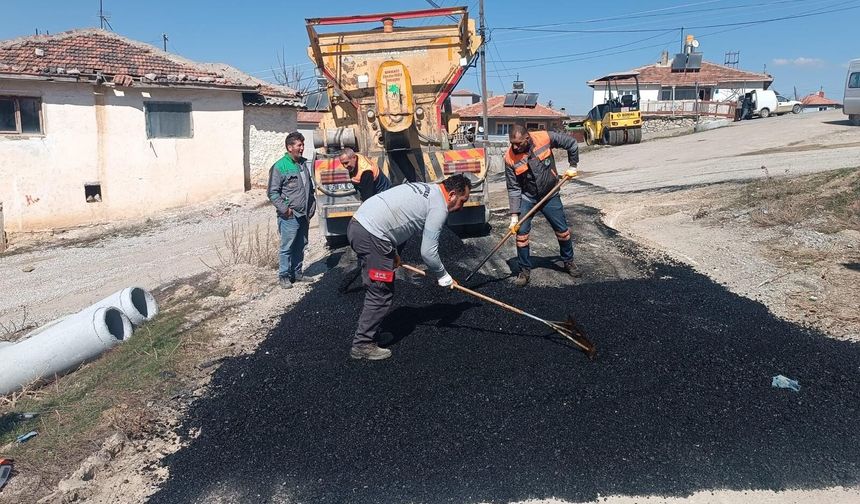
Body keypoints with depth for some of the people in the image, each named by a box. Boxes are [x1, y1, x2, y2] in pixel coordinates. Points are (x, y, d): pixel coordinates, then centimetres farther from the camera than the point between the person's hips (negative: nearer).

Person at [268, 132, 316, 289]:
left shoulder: (305, 164, 12)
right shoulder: (279, 167, -10)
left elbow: (310, 188, 21)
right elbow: (273, 192, -10)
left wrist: (312, 207, 14)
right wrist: (284, 209, -16)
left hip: (304, 215, 7)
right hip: (289, 217, -7)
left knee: (301, 246, 14)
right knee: (287, 247, -1)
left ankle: (297, 273, 27)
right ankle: (284, 276, 10)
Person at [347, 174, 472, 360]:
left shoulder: (425, 188, 19)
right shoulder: (439, 207, -8)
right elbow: (428, 252, -10)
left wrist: (392, 252, 24)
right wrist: (444, 276, 7)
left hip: (357, 222, 10)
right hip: (370, 235, -10)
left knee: (377, 289, 20)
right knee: (381, 294, -2)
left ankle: (369, 329, 30)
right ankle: (362, 345, 4)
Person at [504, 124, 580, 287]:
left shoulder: (545, 138, -21)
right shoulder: (510, 158, -20)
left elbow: (571, 143, -5)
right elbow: (513, 189, -14)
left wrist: (572, 166, -1)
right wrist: (514, 215, -17)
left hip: (550, 195, 1)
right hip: (526, 198, 0)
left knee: (562, 230, 9)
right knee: (521, 232, -6)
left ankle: (568, 261, 32)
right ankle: (524, 270, 10)